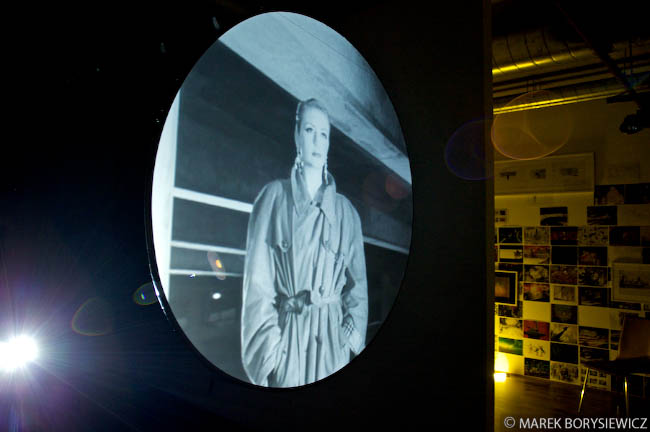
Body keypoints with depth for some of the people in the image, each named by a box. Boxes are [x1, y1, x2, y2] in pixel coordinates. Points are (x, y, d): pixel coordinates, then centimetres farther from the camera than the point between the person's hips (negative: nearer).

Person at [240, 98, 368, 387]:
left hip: (332, 340, 2)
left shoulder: (345, 211, 9)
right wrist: (269, 351, -8)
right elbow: (258, 279, -3)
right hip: (286, 333, -2)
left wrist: (352, 336, -1)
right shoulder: (275, 196, 1)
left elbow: (357, 282, 11)